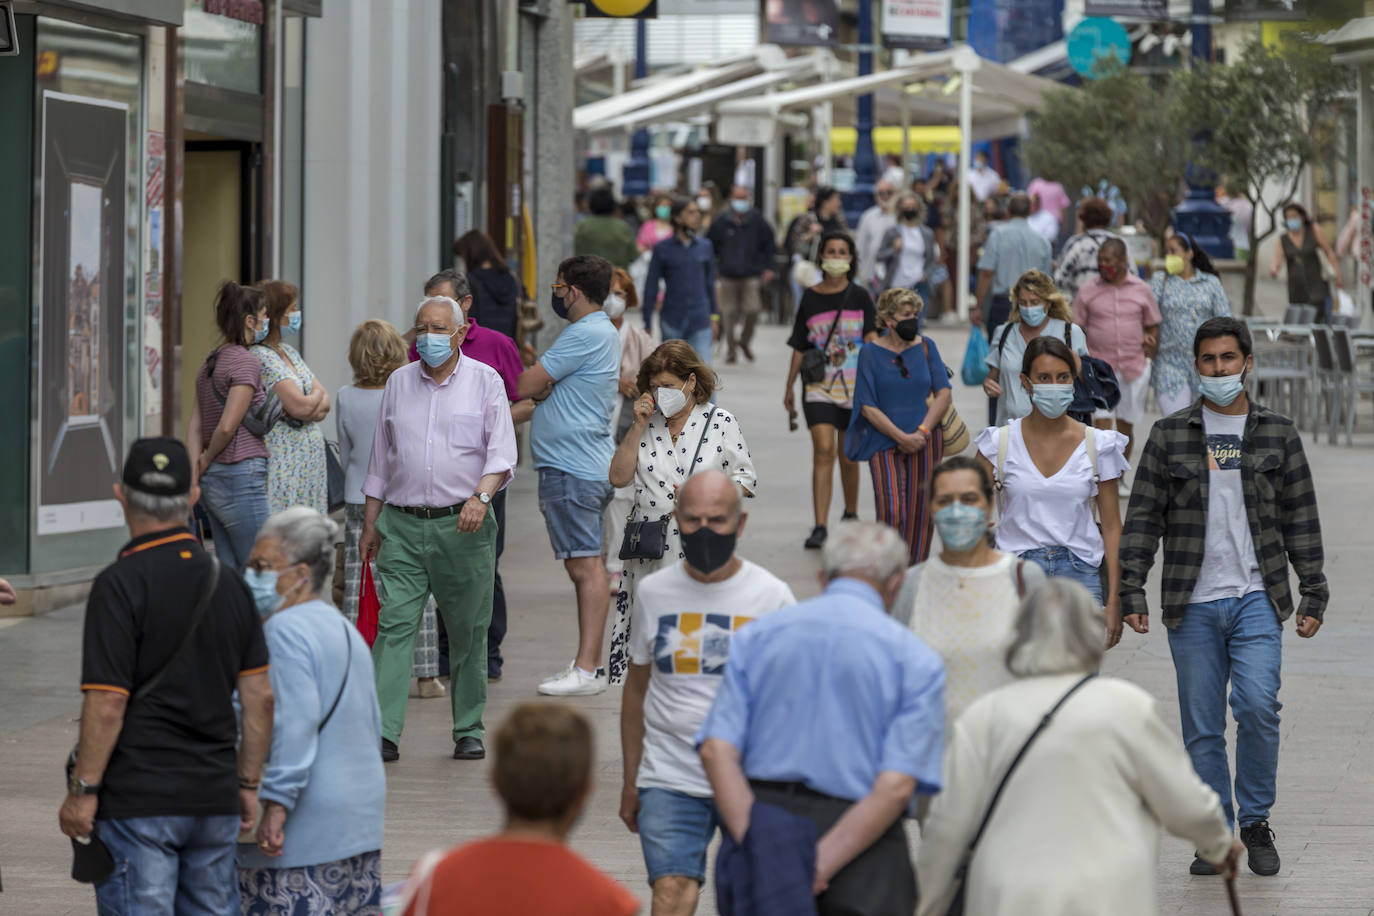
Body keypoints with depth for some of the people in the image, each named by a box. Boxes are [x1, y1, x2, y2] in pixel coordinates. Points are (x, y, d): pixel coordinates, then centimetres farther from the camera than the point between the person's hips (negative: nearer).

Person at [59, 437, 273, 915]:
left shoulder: (120, 584, -11)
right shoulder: (228, 582, 7)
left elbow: (108, 703, -15)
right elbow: (260, 697, 8)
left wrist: (81, 790, -8)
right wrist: (248, 783, 16)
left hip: (138, 799, -6)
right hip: (215, 795, 6)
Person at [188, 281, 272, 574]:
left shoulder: (210, 363, 15)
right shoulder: (246, 361, -12)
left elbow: (195, 425, 11)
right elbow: (227, 426, -18)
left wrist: (197, 464, 3)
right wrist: (208, 460, -2)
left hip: (213, 483, 9)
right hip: (241, 477, -9)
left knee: (230, 572, 10)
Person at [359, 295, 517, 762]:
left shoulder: (485, 381, 3)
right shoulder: (399, 382, 12)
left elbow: (501, 452, -5)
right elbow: (380, 459, 18)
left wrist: (480, 496, -23)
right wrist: (370, 524, 15)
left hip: (463, 525, -2)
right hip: (403, 525, 2)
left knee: (468, 631, 4)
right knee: (394, 623, -9)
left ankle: (469, 731, 15)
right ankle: (383, 732, -14)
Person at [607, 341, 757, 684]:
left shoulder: (720, 423, 2)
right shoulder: (648, 423, 11)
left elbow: (746, 479, 3)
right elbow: (618, 478, 6)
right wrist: (638, 427, -1)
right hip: (649, 550, 3)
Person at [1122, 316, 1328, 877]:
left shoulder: (1278, 435, 8)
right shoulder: (1169, 436, 6)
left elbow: (1301, 520, 10)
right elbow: (1143, 518, 6)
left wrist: (1313, 596, 6)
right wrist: (1131, 591, -1)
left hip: (1257, 598, -1)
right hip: (1192, 604, 1)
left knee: (1257, 706, -16)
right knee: (1202, 726, 3)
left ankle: (1256, 821, 1)